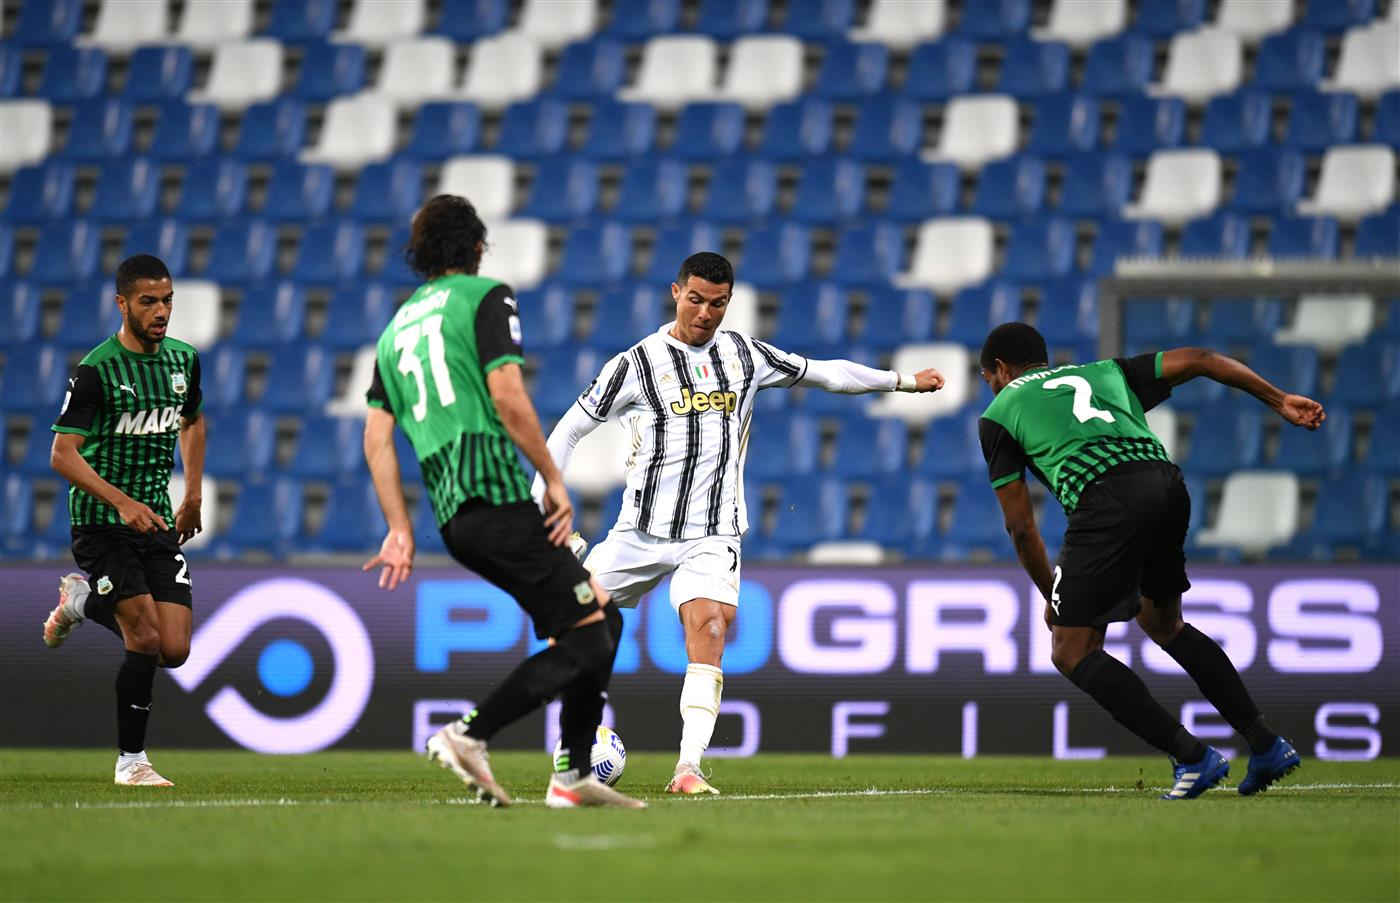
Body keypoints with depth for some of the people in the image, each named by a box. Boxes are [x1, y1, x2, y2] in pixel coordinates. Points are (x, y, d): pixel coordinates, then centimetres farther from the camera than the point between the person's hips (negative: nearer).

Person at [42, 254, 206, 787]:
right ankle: (130, 762, 0)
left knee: (175, 652, -3)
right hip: (101, 523, -6)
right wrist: (122, 503, -26)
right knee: (146, 640, -16)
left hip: (157, 522, 6)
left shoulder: (184, 361, 7)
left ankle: (82, 599, 25)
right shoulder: (96, 370, -12)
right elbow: (62, 454, -16)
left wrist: (192, 496, 22)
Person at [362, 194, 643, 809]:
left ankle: (575, 776, 12)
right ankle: (469, 736, -15)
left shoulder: (396, 327, 23)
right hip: (499, 496, -8)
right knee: (587, 640, -7)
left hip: (454, 515, 8)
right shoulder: (486, 297, 1)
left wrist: (401, 529, 18)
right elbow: (508, 400, -12)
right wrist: (554, 478, -5)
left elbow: (376, 438, 17)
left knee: (602, 617, 16)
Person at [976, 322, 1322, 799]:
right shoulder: (1105, 373, 34)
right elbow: (1198, 360, 27)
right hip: (1167, 483, 6)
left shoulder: (999, 414, 22)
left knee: (1073, 652, 5)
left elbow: (1020, 525, 18)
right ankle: (1266, 746, 24)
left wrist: (1051, 596, 29)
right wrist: (1279, 400, 28)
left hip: (1106, 500, -6)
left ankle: (1192, 756, -3)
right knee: (1163, 623, 28)